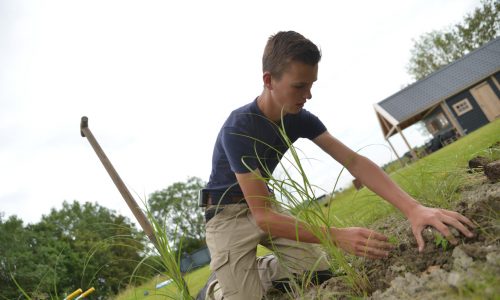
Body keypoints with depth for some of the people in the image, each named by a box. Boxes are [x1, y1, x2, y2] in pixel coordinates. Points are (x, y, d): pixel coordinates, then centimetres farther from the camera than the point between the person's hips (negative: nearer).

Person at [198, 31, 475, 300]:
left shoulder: (299, 119, -10)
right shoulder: (238, 129, -30)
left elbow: (353, 161, -16)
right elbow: (262, 216, -33)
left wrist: (413, 208, -29)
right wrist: (339, 237, -40)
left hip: (263, 204, 6)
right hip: (228, 212, -5)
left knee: (319, 272, -7)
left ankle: (252, 272, 15)